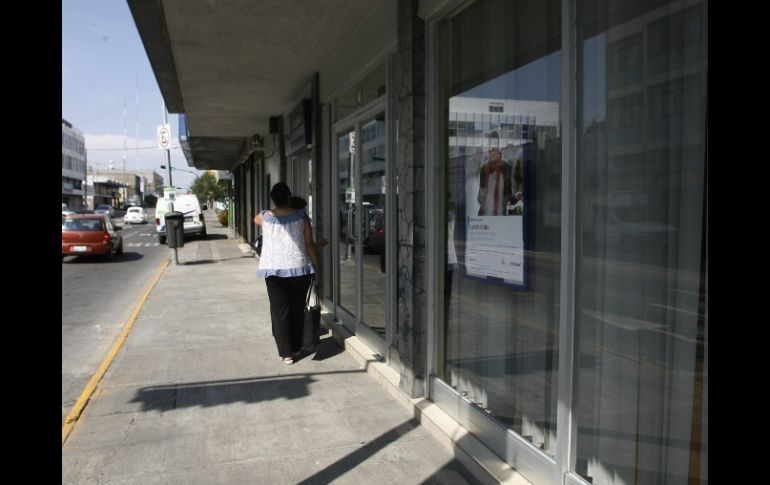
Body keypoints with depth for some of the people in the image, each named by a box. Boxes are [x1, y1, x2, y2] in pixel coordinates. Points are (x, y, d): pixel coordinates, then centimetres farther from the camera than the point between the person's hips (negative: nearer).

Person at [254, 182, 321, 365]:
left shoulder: (264, 217, 1)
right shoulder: (301, 216, -2)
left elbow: (255, 219, 27)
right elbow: (310, 244, -3)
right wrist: (317, 265, 6)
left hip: (273, 269, 0)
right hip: (299, 268, 0)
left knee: (280, 310, 5)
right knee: (297, 309, 14)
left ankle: (286, 353, 6)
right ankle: (296, 347, 26)